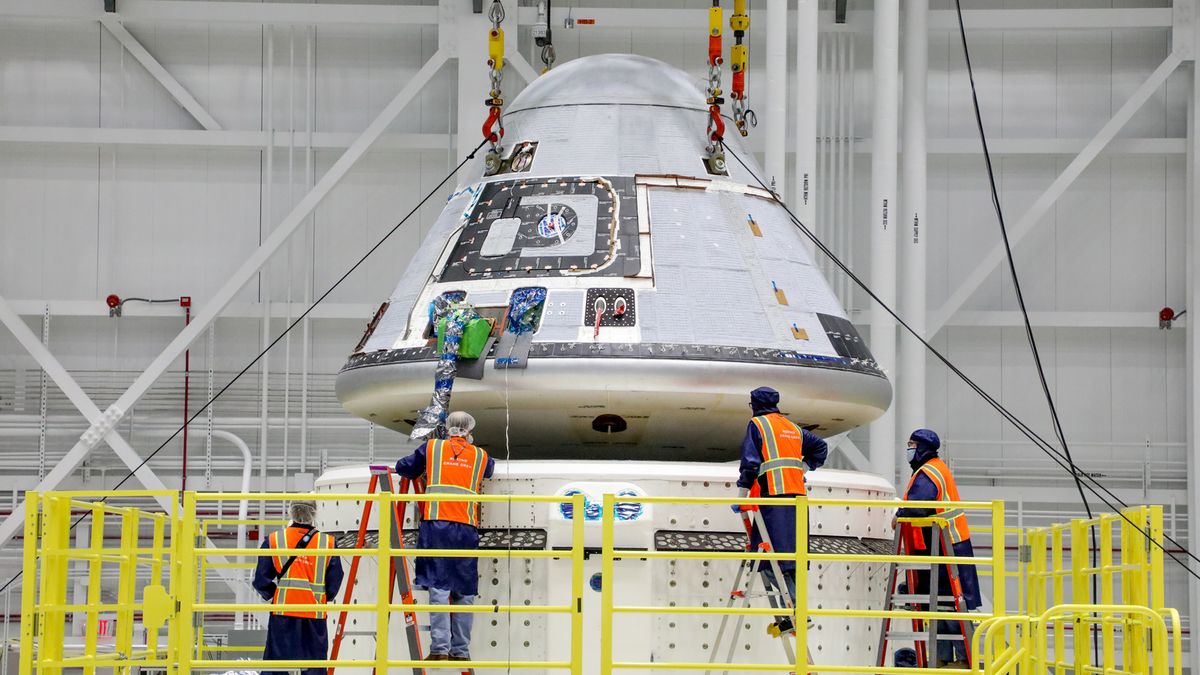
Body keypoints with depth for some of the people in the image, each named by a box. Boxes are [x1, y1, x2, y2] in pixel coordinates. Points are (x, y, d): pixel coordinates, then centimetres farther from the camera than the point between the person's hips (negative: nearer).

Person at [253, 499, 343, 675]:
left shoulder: (273, 540, 1)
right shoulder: (328, 543, 1)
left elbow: (261, 579, 1)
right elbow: (334, 582, 3)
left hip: (283, 609, 0)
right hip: (315, 613, 0)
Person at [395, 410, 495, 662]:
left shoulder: (432, 448, 11)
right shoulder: (481, 457, 16)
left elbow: (404, 467, 18)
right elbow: (490, 469, 37)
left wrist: (418, 472, 39)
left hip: (436, 524, -1)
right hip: (467, 527, 1)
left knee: (438, 586, -6)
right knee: (464, 591, 6)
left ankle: (440, 648, -14)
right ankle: (461, 650, 4)